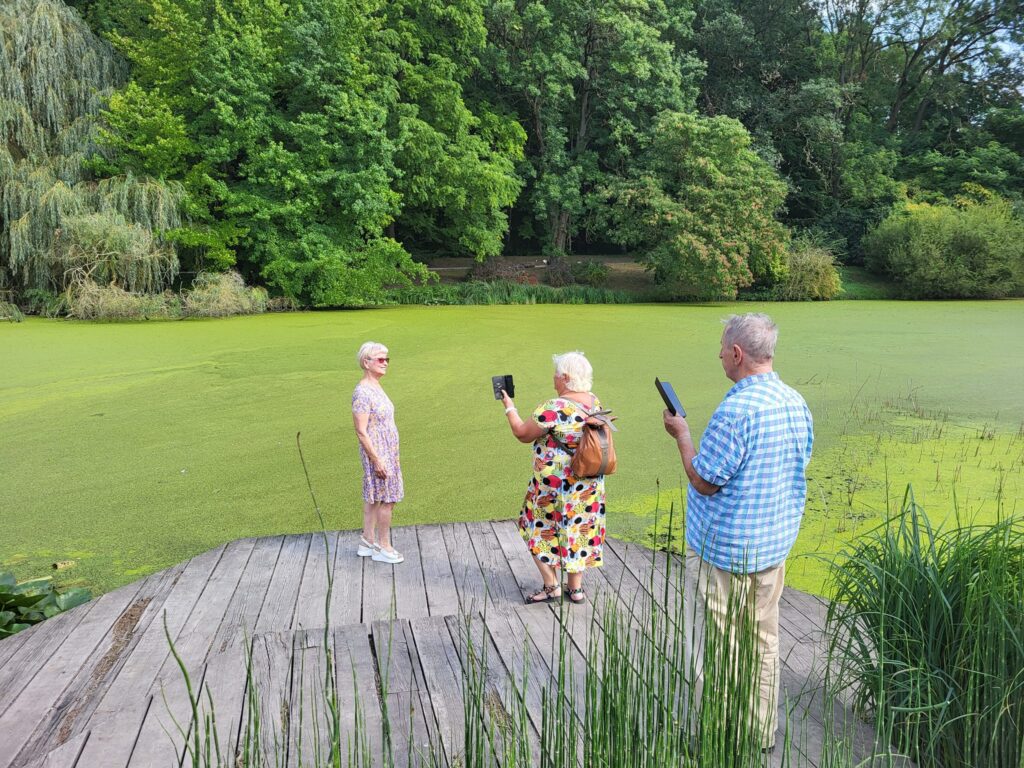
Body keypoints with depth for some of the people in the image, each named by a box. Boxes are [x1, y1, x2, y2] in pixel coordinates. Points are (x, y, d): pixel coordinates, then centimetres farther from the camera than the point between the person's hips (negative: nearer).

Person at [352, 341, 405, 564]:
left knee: (373, 497, 15)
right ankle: (383, 548, 12)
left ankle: (367, 542, 25)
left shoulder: (376, 387, 9)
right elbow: (361, 431, -21)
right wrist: (377, 460, -22)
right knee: (387, 499, 0)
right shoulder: (363, 392, -20)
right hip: (378, 453, -9)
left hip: (387, 451, 9)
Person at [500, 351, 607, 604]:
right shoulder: (595, 402, 0)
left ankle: (552, 586, 16)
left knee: (541, 531, 12)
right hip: (589, 486, 7)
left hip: (555, 486, -7)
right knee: (579, 531, 16)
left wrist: (509, 408, 2)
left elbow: (522, 434, -11)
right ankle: (576, 588, 26)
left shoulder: (553, 409, -23)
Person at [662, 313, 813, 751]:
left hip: (723, 550, -8)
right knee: (763, 641, 19)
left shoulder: (736, 410, -25)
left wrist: (681, 435, -7)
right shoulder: (796, 403, 1)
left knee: (719, 647, 7)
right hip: (776, 544, 8)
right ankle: (762, 732, 32)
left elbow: (704, 481, -20)